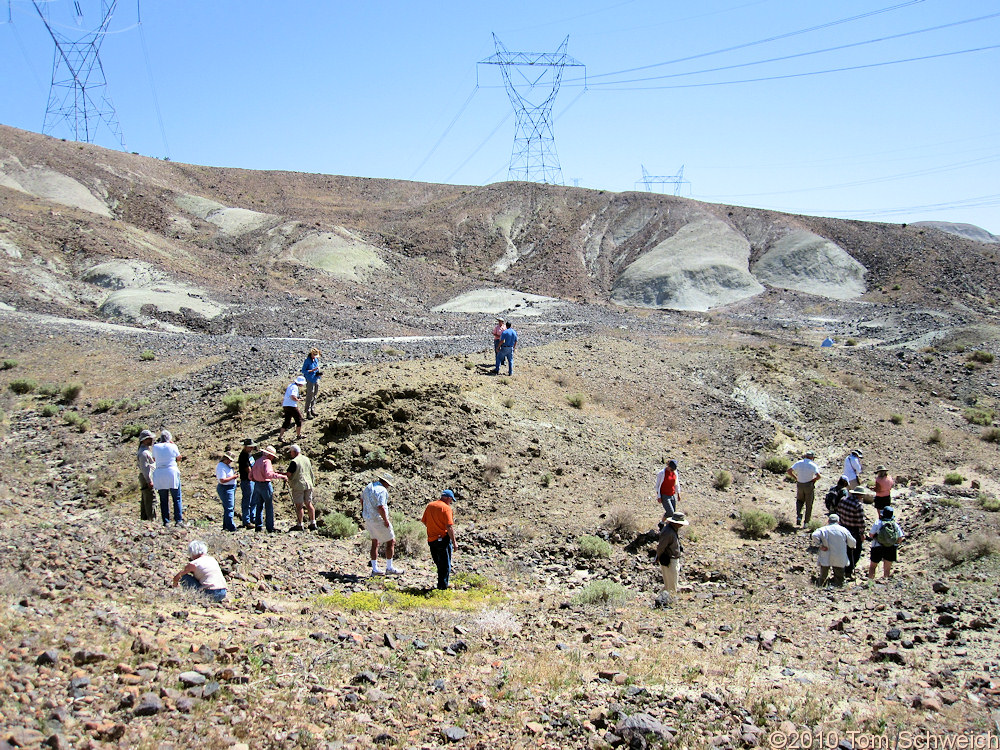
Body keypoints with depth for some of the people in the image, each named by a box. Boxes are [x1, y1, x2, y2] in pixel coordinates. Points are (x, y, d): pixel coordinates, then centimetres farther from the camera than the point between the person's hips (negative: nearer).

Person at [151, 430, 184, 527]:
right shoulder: (172, 446, -4)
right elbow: (179, 458, 10)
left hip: (160, 475, 2)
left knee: (163, 500, 9)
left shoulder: (155, 447, 1)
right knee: (177, 499, 4)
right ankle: (178, 520, -1)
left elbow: (154, 458, 15)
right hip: (172, 474, -2)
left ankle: (166, 521, 7)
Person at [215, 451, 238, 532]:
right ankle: (231, 527, -7)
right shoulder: (221, 467, -18)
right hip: (225, 489, -11)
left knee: (230, 507, 15)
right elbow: (222, 480, -25)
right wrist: (233, 477, -17)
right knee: (229, 508, -9)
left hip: (231, 488, 11)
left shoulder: (226, 465, 13)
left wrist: (234, 475, 9)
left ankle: (226, 526, 22)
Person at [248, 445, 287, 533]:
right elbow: (269, 474, -31)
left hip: (257, 485, 8)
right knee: (269, 507, 0)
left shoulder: (257, 461, 11)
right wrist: (281, 476, -30)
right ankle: (270, 528, 2)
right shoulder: (267, 461, -14)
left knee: (259, 506, 15)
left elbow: (251, 476, 14)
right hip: (265, 485, -8)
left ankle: (258, 526, 15)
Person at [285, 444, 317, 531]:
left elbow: (288, 474, -14)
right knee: (309, 504, 12)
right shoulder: (307, 459, 11)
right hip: (308, 484, 7)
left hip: (298, 486, -7)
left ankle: (299, 525, 1)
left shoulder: (294, 462, -14)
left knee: (299, 505, -1)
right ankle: (313, 523, 12)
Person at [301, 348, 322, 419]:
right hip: (310, 381, -7)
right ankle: (308, 413, -3)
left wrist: (319, 374, 1)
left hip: (316, 380, 7)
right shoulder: (307, 361, -11)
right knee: (309, 396, -6)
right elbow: (303, 371, -12)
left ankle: (313, 410, 22)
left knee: (314, 396, 13)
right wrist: (312, 370, -20)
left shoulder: (316, 360, 9)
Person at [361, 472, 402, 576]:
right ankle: (389, 568, 8)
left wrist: (364, 514, 28)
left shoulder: (368, 486, 9)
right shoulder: (382, 490, -20)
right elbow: (381, 507, -28)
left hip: (368, 519, 9)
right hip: (378, 520, -9)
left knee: (375, 543, 16)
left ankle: (375, 568, 16)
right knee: (391, 542, 4)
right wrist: (386, 521, -19)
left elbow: (362, 500, 21)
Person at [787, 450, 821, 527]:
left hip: (799, 485, 3)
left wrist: (796, 478, 3)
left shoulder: (798, 463, -3)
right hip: (809, 486, -3)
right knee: (809, 505, 11)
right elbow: (818, 476, -23)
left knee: (799, 501, 25)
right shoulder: (813, 465, -12)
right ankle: (806, 522, 15)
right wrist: (813, 480, -4)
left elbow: (789, 471, -6)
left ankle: (798, 515, 1)